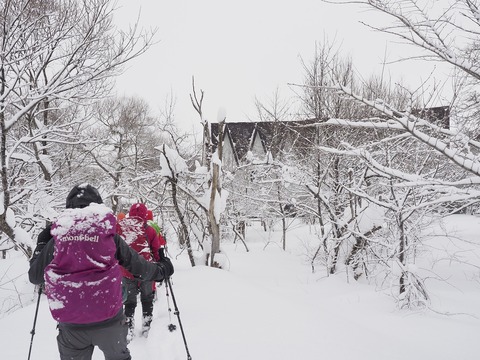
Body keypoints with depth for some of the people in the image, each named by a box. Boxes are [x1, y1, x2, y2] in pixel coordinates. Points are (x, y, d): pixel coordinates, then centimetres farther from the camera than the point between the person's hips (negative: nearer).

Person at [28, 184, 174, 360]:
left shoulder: (55, 239, -4)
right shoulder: (109, 235, -6)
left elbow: (34, 276, 7)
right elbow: (137, 265, 2)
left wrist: (41, 244, 22)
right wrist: (161, 269, 20)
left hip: (71, 325, 1)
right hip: (108, 320, -1)